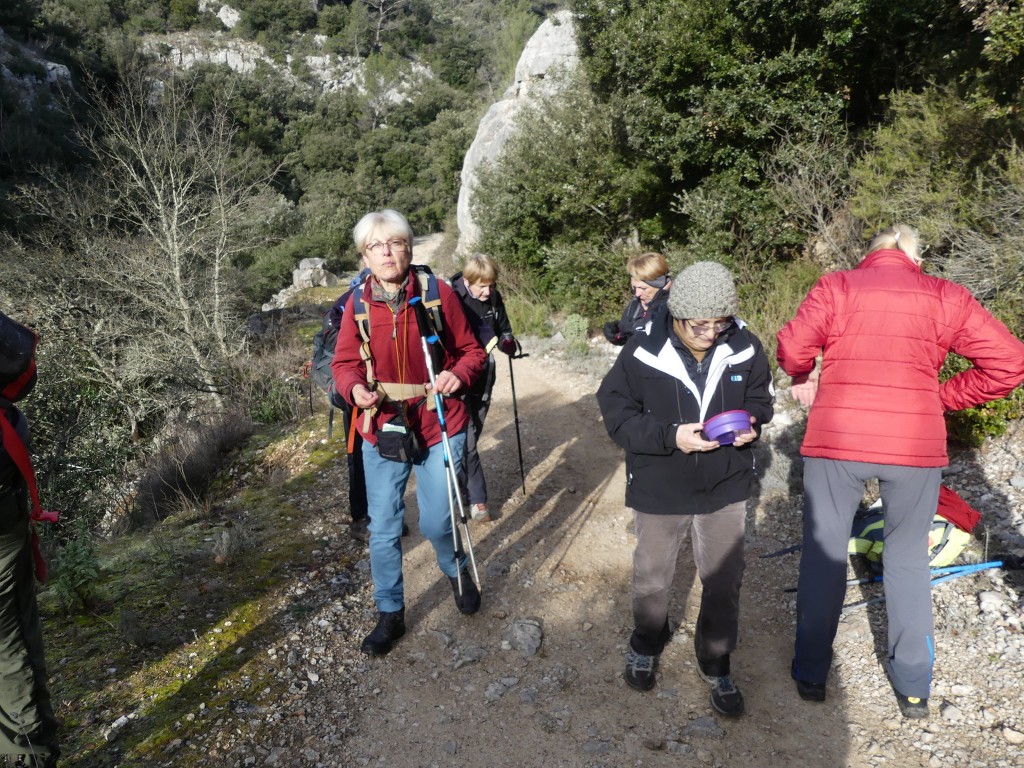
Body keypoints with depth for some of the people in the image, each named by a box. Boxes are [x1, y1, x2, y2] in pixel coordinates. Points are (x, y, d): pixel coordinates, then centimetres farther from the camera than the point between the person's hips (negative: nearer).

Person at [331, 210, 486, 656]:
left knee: (437, 523, 6)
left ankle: (456, 570, 42)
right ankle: (390, 614, 30)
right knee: (383, 530, 9)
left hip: (439, 429, -1)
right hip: (381, 432, 2)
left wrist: (459, 375, -19)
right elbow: (344, 363, 3)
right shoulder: (357, 305, -3)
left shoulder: (439, 294, -7)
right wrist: (355, 388, -19)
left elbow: (471, 350, 2)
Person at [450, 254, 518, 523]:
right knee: (465, 439, -3)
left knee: (473, 436, 14)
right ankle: (476, 498, 9)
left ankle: (460, 482, 31)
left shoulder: (494, 299, -1)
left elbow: (503, 328, 12)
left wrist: (508, 342, -10)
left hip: (484, 378, 5)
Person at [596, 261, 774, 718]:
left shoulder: (745, 349, -10)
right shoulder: (642, 353, -18)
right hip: (659, 491, -1)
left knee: (724, 584, 14)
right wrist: (671, 437, -27)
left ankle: (716, 663, 38)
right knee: (652, 580, 18)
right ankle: (646, 644, 47)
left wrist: (751, 424, -17)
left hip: (725, 489, 2)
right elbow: (616, 412, -15)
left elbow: (760, 398, 6)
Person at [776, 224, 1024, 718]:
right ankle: (912, 687, 28)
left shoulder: (836, 287, 2)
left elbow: (792, 348, -9)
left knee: (823, 553, 14)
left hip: (836, 441, -1)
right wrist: (944, 397, 9)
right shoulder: (945, 297, 5)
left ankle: (811, 673, 25)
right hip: (917, 446, 1)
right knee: (909, 560, 18)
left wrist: (803, 379, 11)